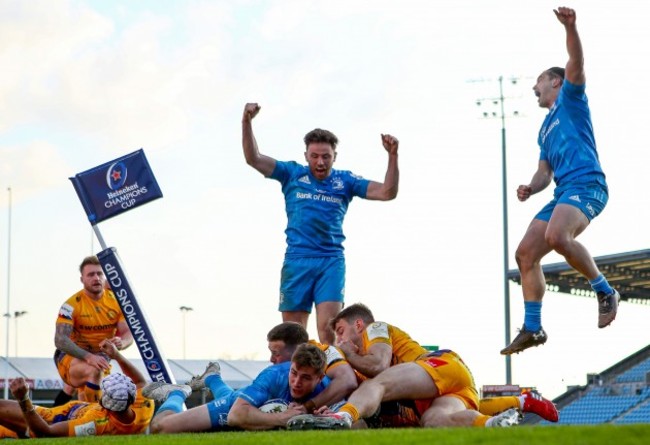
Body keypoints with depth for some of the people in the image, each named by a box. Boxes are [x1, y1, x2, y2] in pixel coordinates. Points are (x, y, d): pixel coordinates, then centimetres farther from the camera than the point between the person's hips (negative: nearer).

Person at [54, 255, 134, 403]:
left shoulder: (116, 300, -4)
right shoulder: (72, 304, -16)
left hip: (101, 356, 5)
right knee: (93, 371, -35)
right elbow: (60, 340, -25)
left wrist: (121, 343, -31)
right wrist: (88, 357, -39)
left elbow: (128, 333, -4)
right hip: (72, 356, -5)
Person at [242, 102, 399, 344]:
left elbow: (387, 192, 2)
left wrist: (392, 156, -9)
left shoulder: (345, 180, 7)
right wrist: (247, 122, -12)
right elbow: (254, 159, 1)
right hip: (296, 261, 1)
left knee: (328, 329, -14)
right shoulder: (293, 174, 6)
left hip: (331, 262, -1)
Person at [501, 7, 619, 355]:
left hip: (585, 185, -9)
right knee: (525, 254, 1)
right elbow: (545, 172, 30)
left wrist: (570, 27, -24)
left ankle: (605, 292, -19)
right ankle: (532, 329, 4)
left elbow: (576, 63, -8)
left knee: (557, 237, -34)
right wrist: (530, 188, 8)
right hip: (563, 193, 9)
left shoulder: (570, 98, 10)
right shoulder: (546, 130, 30)